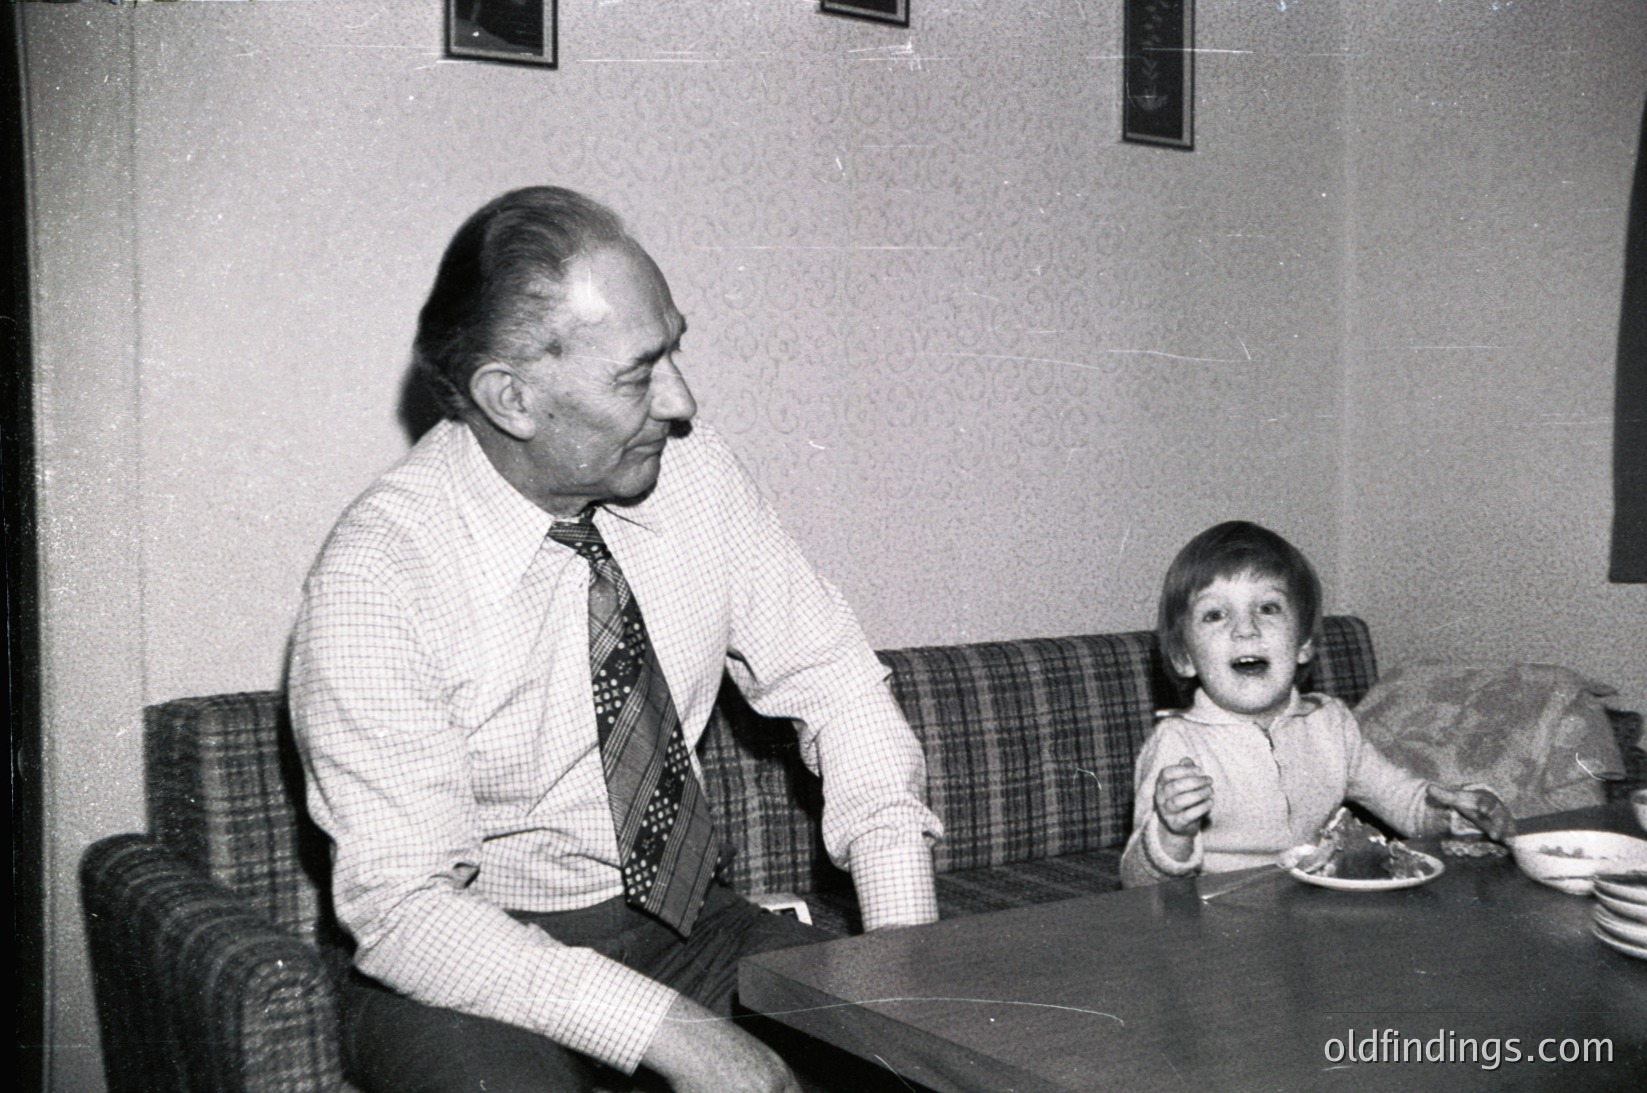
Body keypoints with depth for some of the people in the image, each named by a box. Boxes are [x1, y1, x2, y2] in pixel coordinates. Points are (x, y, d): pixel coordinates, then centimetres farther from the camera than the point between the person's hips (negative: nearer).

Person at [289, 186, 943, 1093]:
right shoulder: (375, 577, -21)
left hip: (682, 918, 4)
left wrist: (905, 943, -13)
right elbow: (404, 909, -21)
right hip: (472, 962, -3)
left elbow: (832, 681, -1)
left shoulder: (689, 468, -7)